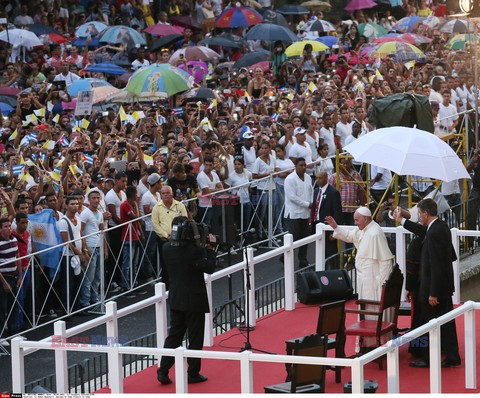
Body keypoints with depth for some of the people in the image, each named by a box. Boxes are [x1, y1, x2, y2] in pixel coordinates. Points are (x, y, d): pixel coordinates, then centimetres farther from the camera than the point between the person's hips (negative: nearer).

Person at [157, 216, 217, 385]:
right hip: (194, 300, -6)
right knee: (195, 337, 7)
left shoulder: (167, 249, -2)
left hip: (176, 299, 6)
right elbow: (209, 267, -19)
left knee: (174, 334, 14)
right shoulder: (193, 250, -22)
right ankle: (193, 373, 13)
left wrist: (204, 247, 6)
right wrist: (210, 248, -11)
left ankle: (163, 371, 8)